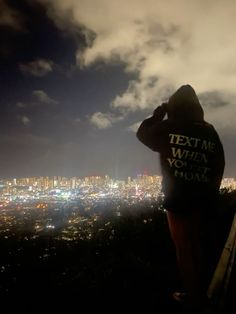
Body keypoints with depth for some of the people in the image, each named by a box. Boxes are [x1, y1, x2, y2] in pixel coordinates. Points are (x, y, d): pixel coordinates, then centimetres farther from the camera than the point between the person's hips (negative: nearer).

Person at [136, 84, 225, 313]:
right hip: (205, 201, 5)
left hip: (179, 200, -4)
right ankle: (201, 294, 36)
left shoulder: (169, 128, -10)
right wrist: (210, 195, 15)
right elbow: (219, 168, 6)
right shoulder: (210, 132, 1)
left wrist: (158, 114, 15)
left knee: (185, 251, 11)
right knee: (199, 250, 20)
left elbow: (143, 133, 7)